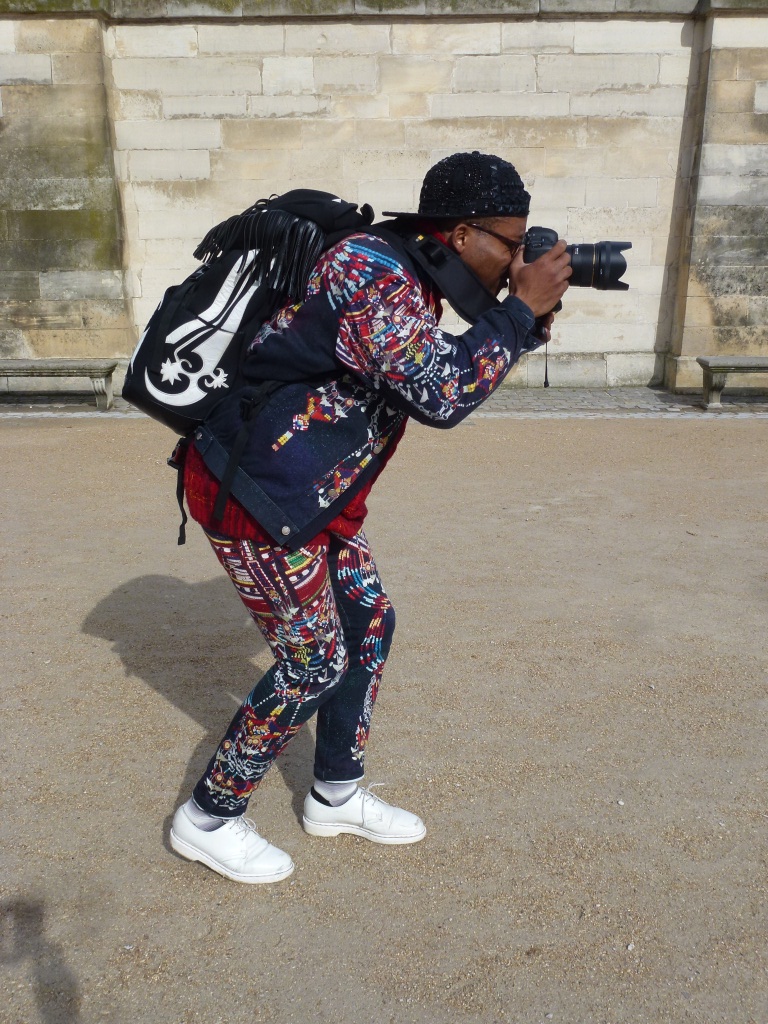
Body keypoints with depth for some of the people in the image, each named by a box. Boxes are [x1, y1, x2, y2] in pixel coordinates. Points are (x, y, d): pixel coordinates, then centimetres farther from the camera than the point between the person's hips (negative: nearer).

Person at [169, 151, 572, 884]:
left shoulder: (408, 283, 10)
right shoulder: (372, 269, -21)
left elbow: (439, 385, 17)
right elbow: (443, 394, -27)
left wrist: (524, 323, 5)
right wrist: (522, 309, -16)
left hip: (311, 491, 10)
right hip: (249, 491, -10)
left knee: (370, 623, 13)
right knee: (315, 662, -1)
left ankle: (336, 796, 32)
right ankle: (208, 820, 21)